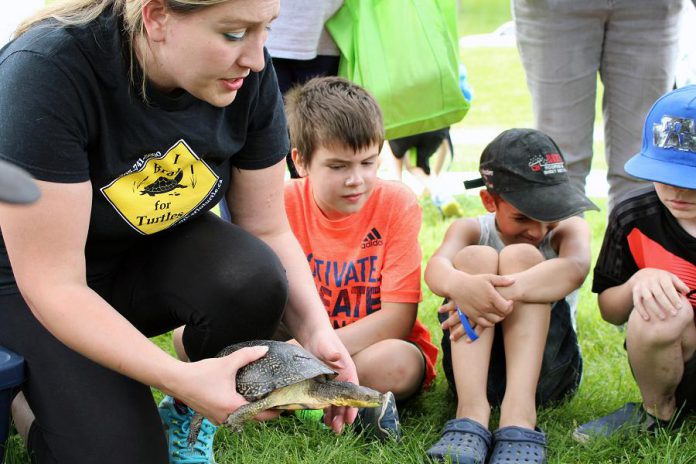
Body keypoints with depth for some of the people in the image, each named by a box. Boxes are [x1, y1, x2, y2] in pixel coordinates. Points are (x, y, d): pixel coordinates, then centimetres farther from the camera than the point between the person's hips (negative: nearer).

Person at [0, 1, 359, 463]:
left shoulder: (247, 73, -18)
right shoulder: (47, 71, -33)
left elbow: (268, 229, -7)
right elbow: (53, 285, -31)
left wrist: (316, 330, -24)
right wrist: (180, 379, -37)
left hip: (157, 249, 4)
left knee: (253, 279, -28)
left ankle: (189, 421, 1)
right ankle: (38, 391, 14)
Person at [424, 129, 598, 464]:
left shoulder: (568, 229, 2)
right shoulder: (470, 230, 5)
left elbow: (576, 267, -26)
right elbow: (436, 268, -21)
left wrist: (506, 290, -44)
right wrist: (460, 285, -46)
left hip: (547, 370, -1)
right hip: (475, 371, 1)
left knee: (521, 256, -19)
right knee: (475, 257, -19)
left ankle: (520, 412, -37)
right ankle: (471, 412, -35)